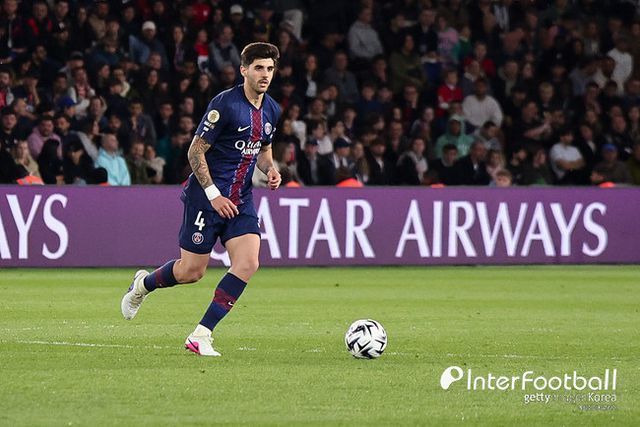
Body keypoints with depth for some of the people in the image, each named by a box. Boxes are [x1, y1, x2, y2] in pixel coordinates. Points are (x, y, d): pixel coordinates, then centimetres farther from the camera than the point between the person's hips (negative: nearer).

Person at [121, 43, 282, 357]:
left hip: (240, 201, 6)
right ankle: (143, 284, 34)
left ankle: (200, 335, -8)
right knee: (191, 271, 0)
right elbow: (195, 151, -13)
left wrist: (270, 170, 3)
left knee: (248, 263, -14)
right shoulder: (225, 104, -16)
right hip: (206, 197, -6)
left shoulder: (271, 110, 7)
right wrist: (214, 194, -16)